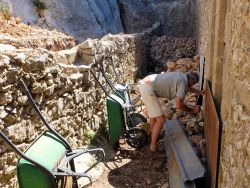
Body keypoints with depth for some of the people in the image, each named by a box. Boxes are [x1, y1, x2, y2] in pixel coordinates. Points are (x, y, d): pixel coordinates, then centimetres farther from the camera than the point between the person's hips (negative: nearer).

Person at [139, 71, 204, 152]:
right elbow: (179, 105, -14)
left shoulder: (181, 76, 17)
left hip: (144, 84, 11)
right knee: (161, 120, -5)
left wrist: (200, 92, 43)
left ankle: (153, 136, 48)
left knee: (153, 114, 29)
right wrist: (193, 110, -1)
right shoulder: (183, 83, -10)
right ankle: (153, 146, 9)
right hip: (148, 89, -11)